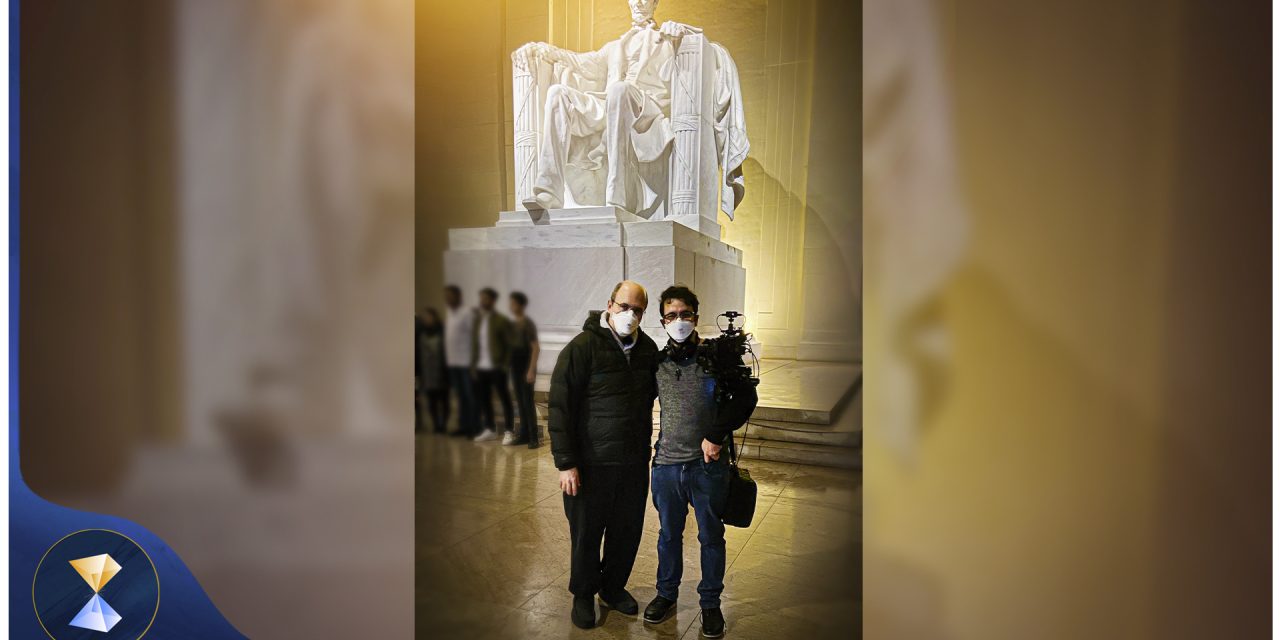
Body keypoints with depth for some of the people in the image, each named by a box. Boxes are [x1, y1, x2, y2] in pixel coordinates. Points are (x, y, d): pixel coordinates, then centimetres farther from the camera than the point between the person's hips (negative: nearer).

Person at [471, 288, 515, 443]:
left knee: (504, 398, 2)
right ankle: (490, 430, 21)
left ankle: (509, 429, 9)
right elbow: (475, 343, 14)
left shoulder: (501, 320, -5)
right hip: (481, 367, 6)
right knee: (483, 399, 10)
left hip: (496, 367, -6)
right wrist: (473, 363, 7)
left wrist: (505, 364, -13)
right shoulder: (477, 320, 14)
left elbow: (509, 344, -7)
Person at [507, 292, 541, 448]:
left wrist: (531, 370, -19)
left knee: (528, 402, -7)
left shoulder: (528, 324, -10)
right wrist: (509, 367, 13)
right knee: (520, 402, 9)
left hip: (526, 369, -7)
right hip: (515, 368, 7)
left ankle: (533, 437, -3)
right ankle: (524, 434, 15)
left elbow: (535, 348, -14)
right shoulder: (512, 324, 11)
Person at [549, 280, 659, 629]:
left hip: (635, 460, 5)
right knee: (586, 533, 10)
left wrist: (645, 441, 10)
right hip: (592, 462, -5)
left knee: (628, 531, 16)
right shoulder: (582, 347, -13)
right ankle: (583, 595, 33)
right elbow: (560, 408, -14)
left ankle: (614, 587, 39)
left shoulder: (648, 348, 4)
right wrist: (566, 463, -15)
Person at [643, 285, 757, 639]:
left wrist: (717, 436, -15)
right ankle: (666, 593, 37)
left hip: (708, 465, -2)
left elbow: (745, 397, -8)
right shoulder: (658, 363, 5)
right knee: (669, 534, 18)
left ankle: (710, 602, 29)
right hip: (667, 464, 3)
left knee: (711, 536, 11)